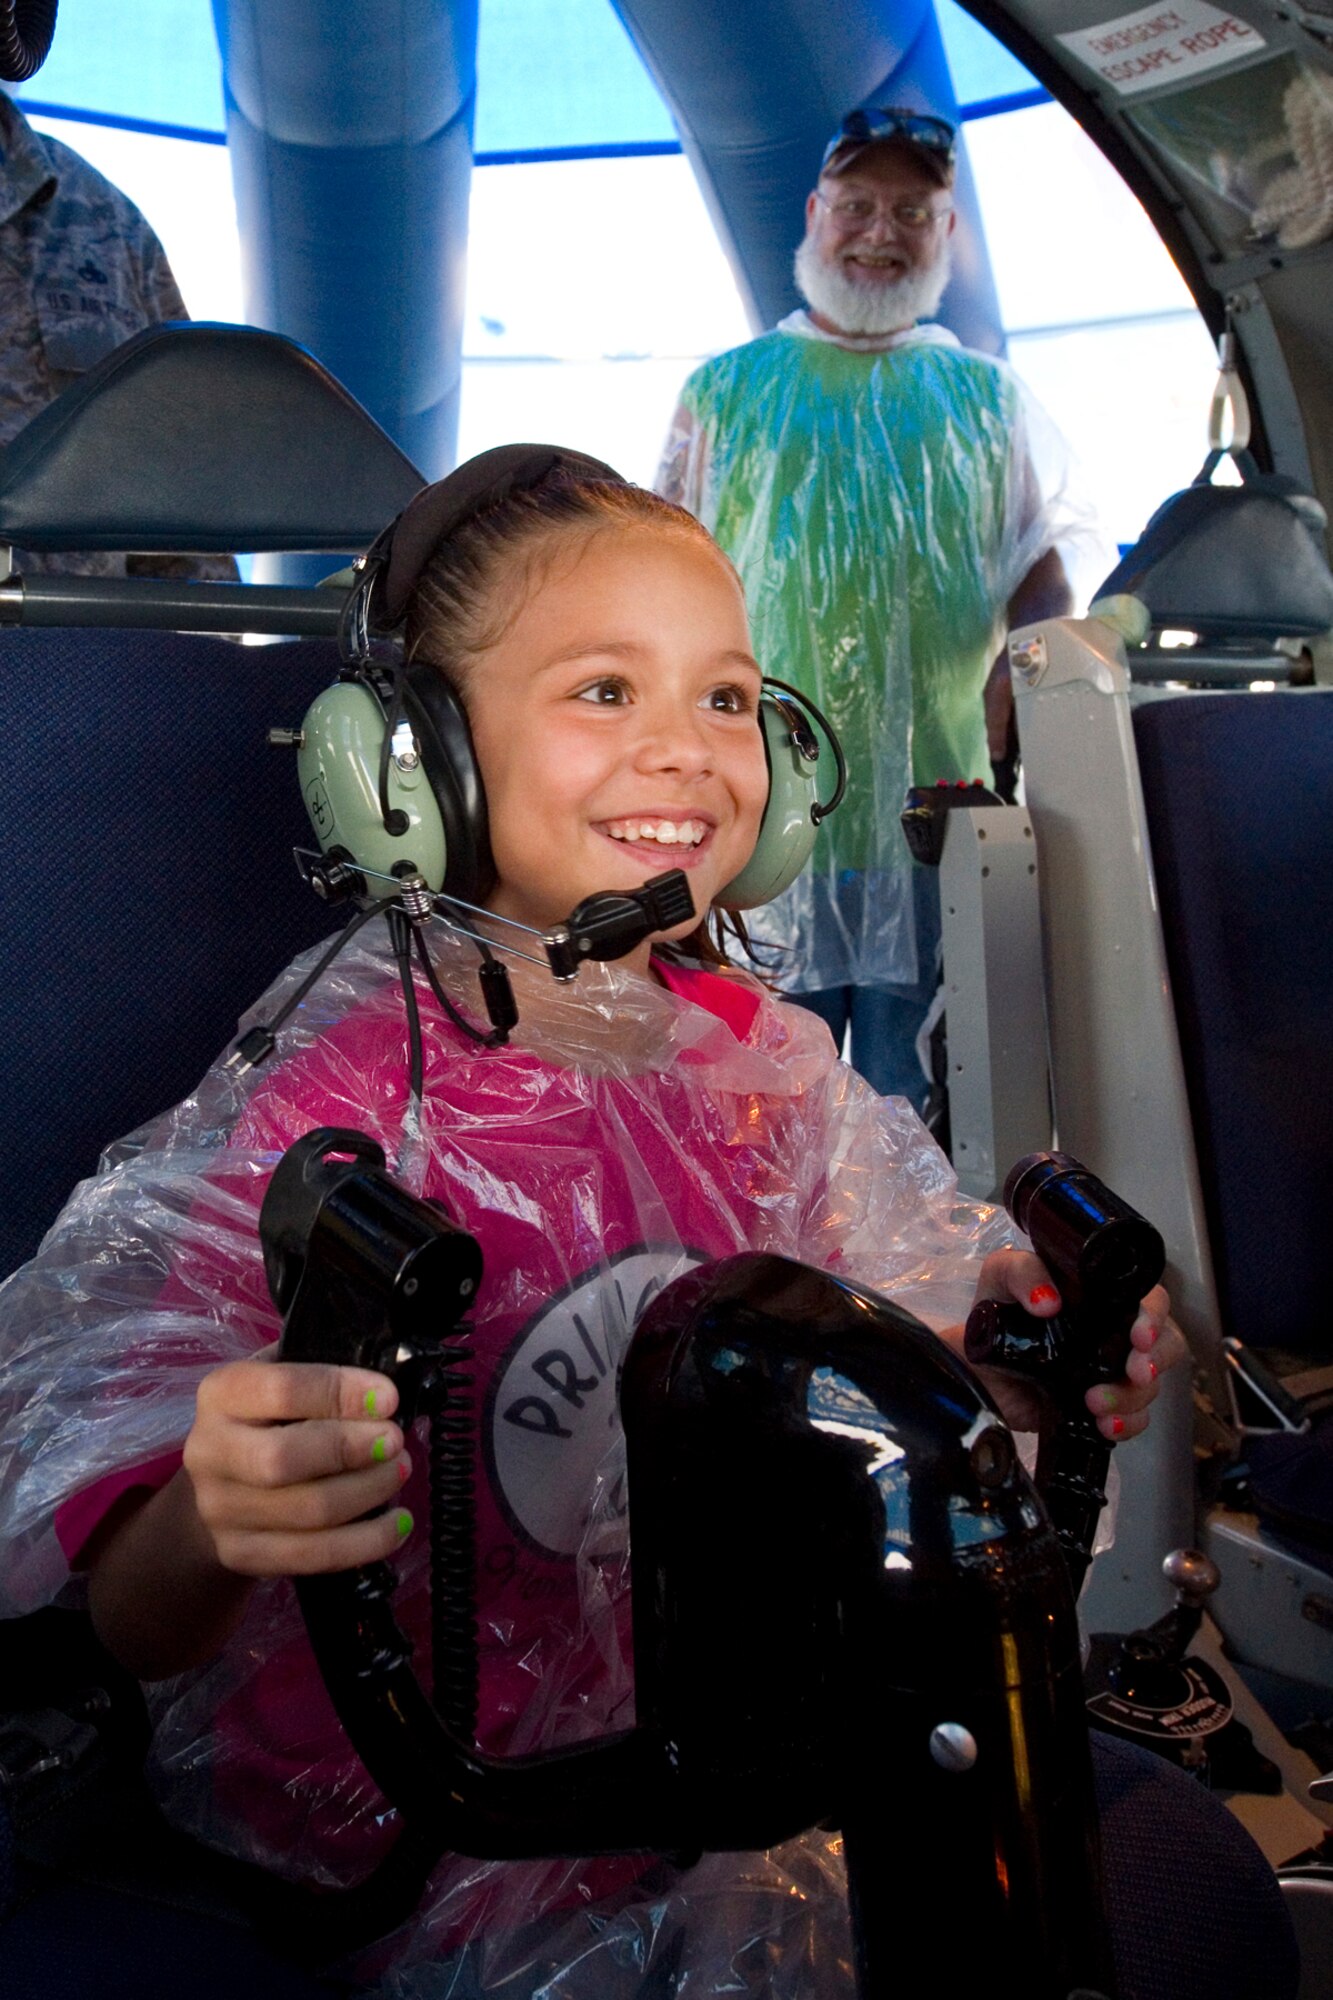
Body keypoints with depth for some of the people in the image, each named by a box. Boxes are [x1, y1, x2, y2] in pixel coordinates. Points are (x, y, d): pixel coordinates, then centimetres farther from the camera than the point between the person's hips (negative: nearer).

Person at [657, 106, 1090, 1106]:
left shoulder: (986, 396, 18)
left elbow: (1041, 574, 15)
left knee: (922, 1111, 3)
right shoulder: (729, 389, 15)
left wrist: (1028, 665, -7)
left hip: (938, 805, 1)